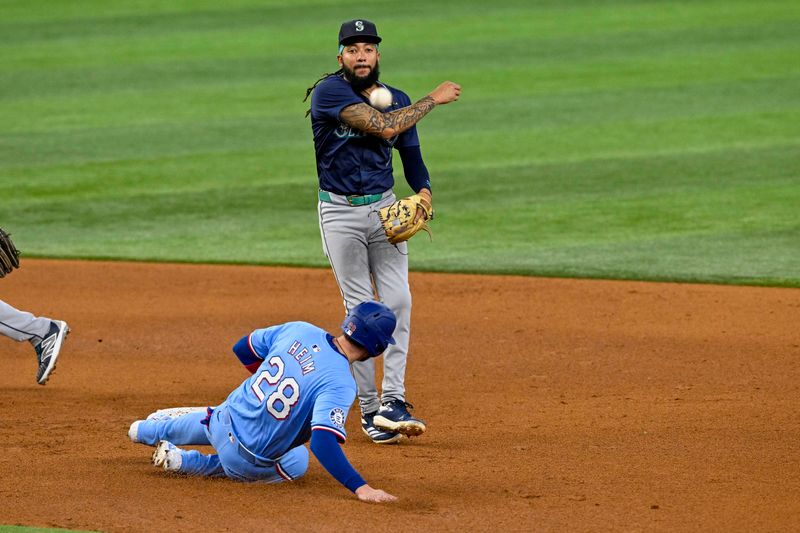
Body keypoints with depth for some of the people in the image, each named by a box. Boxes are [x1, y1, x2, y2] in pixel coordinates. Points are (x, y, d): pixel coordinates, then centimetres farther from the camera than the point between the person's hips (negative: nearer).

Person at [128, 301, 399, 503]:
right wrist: (361, 488, -41)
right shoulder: (339, 383, -27)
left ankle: (146, 430, 65)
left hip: (226, 415, 6)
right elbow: (322, 442, -38)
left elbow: (243, 348, 7)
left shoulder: (299, 330, -7)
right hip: (251, 459, -6)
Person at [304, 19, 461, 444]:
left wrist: (423, 192, -8)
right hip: (340, 213, -4)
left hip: (385, 209, 4)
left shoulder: (397, 100, 6)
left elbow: (410, 154, 13)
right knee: (360, 311, -2)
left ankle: (392, 400, -7)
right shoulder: (329, 92, -12)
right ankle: (369, 409, 4)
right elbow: (383, 126, -22)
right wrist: (433, 100, -11)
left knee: (398, 302, -8)